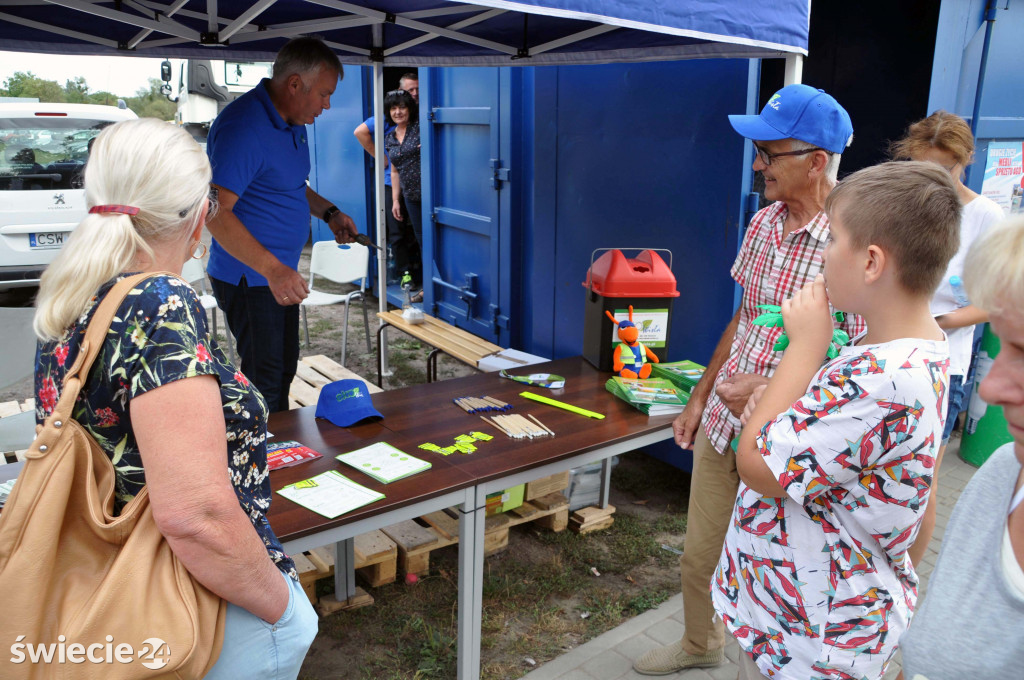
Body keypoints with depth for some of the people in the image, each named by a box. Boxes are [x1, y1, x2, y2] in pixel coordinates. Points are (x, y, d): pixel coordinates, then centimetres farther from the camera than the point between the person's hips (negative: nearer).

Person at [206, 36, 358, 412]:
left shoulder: (292, 122, 8)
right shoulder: (243, 127, -23)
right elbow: (216, 212, -30)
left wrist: (328, 212, 9)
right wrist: (272, 269, -37)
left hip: (281, 275, 10)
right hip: (248, 278, -10)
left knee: (284, 367, 21)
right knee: (265, 380, -1)